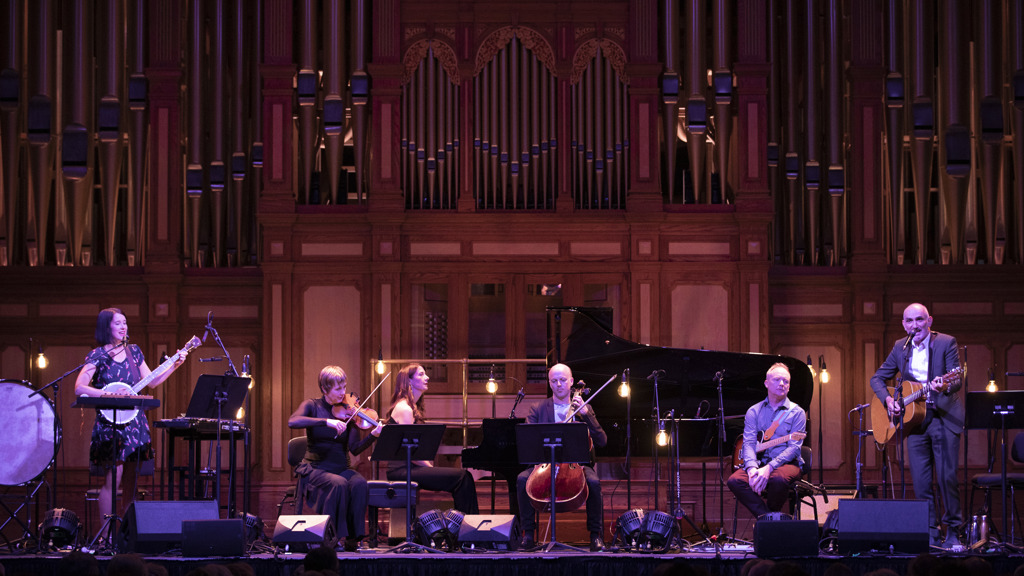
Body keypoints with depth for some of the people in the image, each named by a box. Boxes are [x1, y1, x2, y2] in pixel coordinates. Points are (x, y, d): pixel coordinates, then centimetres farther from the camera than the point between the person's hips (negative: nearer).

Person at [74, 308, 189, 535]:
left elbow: (151, 381, 16)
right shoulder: (97, 355, -4)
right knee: (113, 479, -11)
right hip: (111, 424, -5)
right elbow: (79, 388, -14)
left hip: (135, 421, 5)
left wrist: (174, 365, 6)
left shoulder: (133, 351, 13)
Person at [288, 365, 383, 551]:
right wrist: (326, 421, -31)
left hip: (342, 469, 3)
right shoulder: (312, 406, 1)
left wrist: (373, 435, -24)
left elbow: (355, 448, -4)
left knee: (360, 484, -29)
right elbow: (293, 422, -22)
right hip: (316, 468, -3)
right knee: (339, 484, -34)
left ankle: (352, 538, -20)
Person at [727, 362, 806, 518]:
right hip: (759, 462, 3)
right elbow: (749, 443, 1)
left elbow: (794, 447, -8)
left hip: (786, 463, -3)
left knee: (778, 478, -38)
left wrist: (769, 468, -23)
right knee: (735, 480, -27)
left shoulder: (797, 413, 3)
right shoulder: (754, 412, 11)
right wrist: (752, 468, -21)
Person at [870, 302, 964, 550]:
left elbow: (956, 379, -11)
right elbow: (877, 378, 16)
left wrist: (946, 385, -35)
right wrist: (888, 399, -2)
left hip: (944, 417, -4)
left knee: (947, 477, -7)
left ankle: (953, 531, 4)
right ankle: (930, 533, 9)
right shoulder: (900, 348, 10)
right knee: (920, 481, 1)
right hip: (914, 419, 4)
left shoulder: (946, 343, -3)